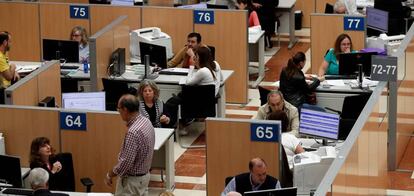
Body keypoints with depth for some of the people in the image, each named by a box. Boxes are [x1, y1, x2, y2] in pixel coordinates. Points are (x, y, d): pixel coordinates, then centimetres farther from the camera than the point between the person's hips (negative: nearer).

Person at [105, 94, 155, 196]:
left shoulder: (133, 132, -29)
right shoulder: (146, 121, 1)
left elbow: (126, 162, -25)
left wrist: (110, 175, -13)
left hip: (132, 179, -10)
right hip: (144, 175, 10)